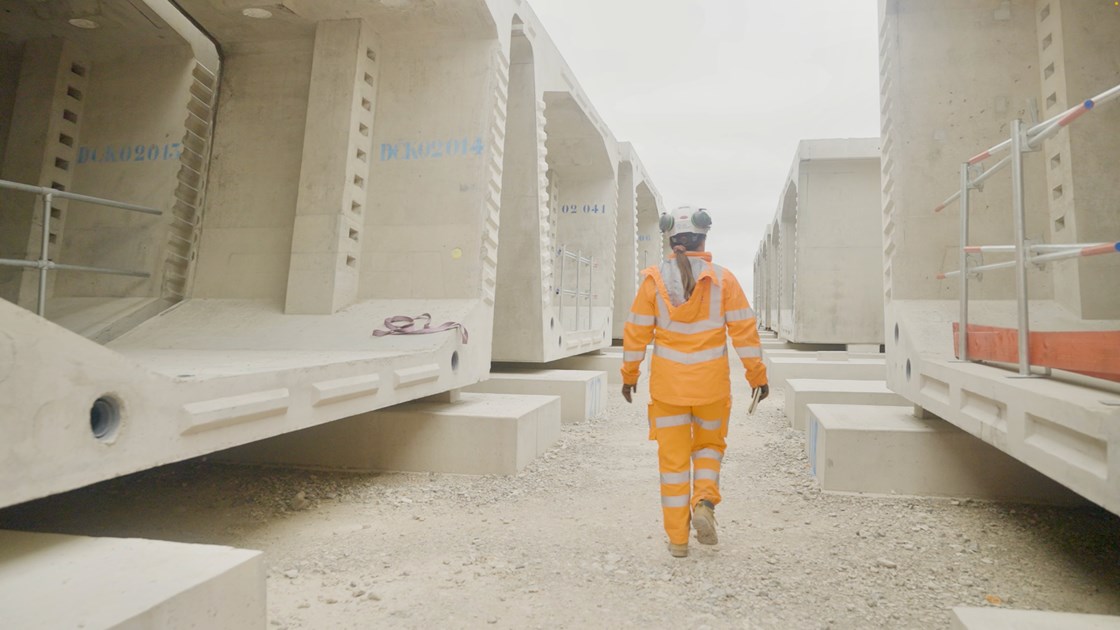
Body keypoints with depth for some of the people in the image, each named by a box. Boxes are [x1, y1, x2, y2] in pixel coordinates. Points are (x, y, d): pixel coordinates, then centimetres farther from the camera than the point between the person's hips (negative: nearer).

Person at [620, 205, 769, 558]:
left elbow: (637, 333, -2)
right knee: (709, 445, 23)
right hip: (711, 383, 0)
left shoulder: (654, 280, -5)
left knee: (673, 457, 10)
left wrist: (629, 375, 9)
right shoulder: (722, 279, -6)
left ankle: (677, 538, 15)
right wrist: (757, 375, 4)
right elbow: (744, 330, -5)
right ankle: (704, 503, 1)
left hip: (667, 383, 0)